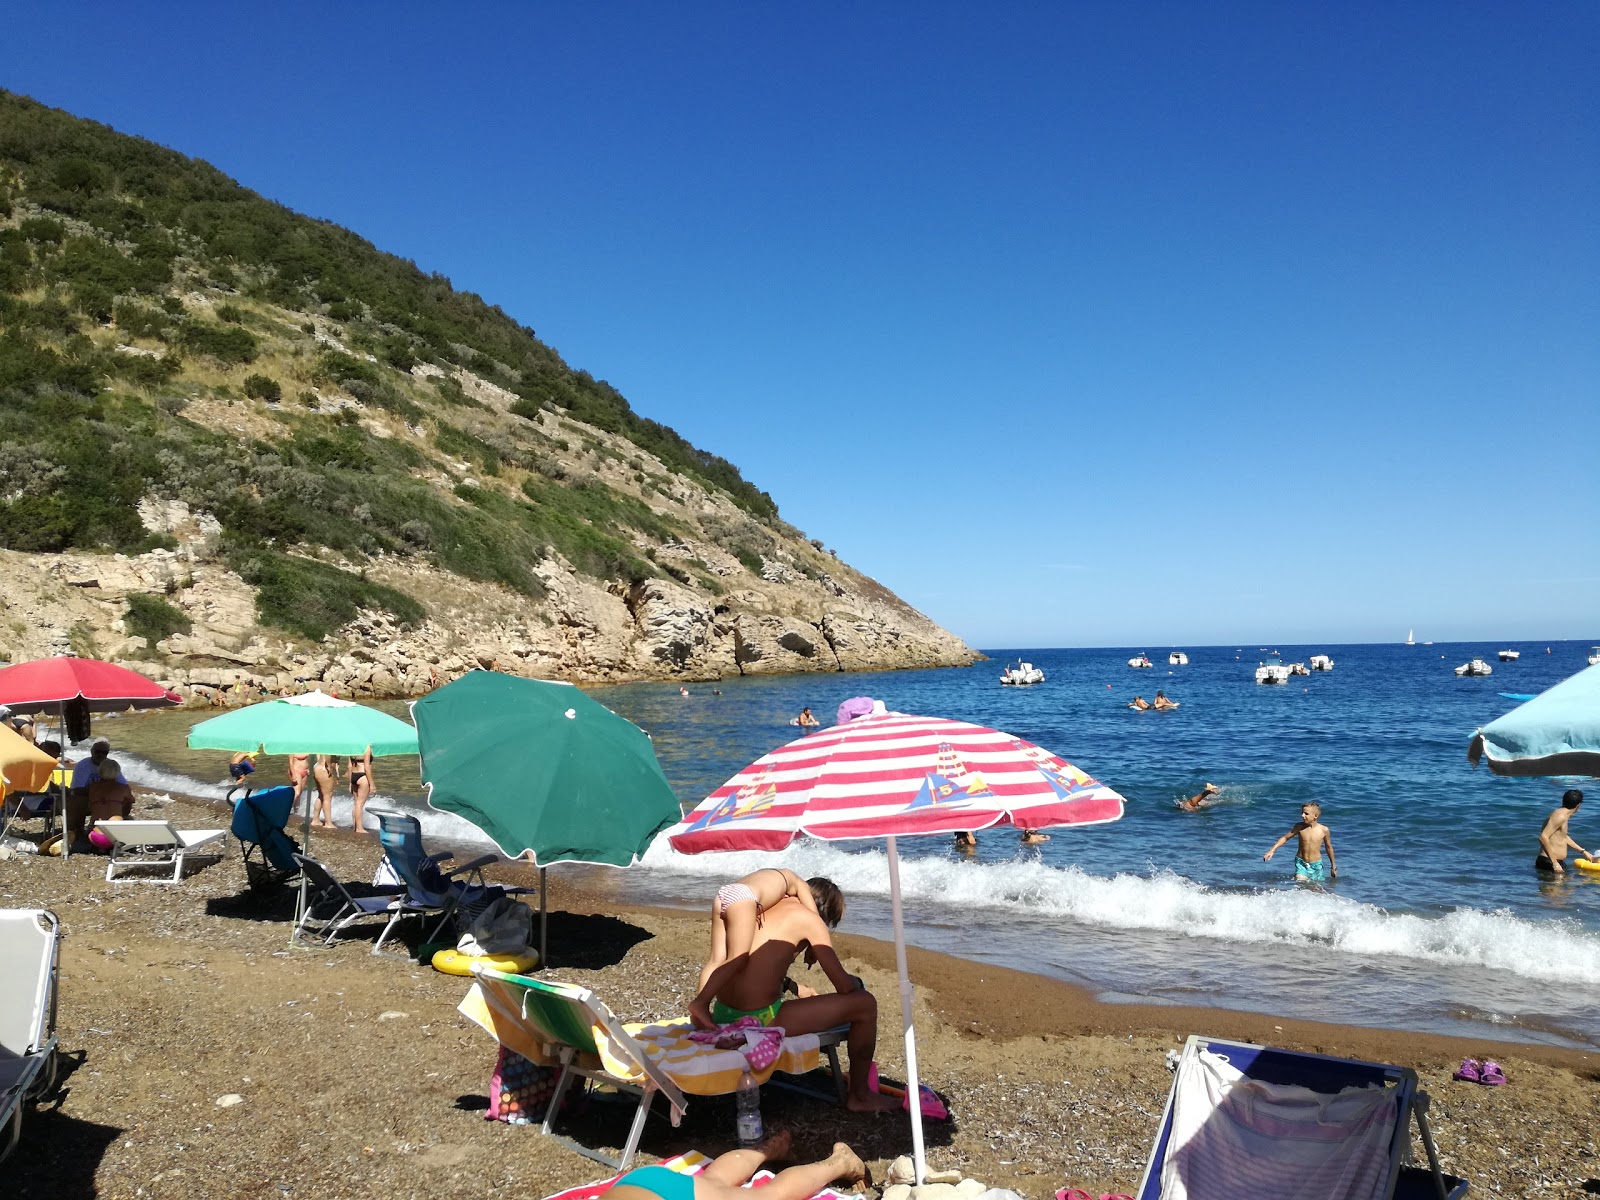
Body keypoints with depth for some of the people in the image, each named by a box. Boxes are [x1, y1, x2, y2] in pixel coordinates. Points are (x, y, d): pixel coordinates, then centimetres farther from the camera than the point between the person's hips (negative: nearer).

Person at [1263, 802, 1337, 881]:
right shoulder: (1299, 827, -8)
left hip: (1316, 865, 0)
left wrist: (1333, 866, 15)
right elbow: (1285, 838, 0)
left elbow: (1328, 847, 6)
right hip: (1301, 863, 0)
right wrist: (1272, 850, -11)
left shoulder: (1324, 830, -9)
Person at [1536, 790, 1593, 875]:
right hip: (1549, 862, -10)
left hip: (1557, 862, 10)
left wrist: (1583, 851, 39)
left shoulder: (1563, 815, 15)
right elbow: (1543, 837, -25)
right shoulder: (1560, 816, -16)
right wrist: (1554, 863, -23)